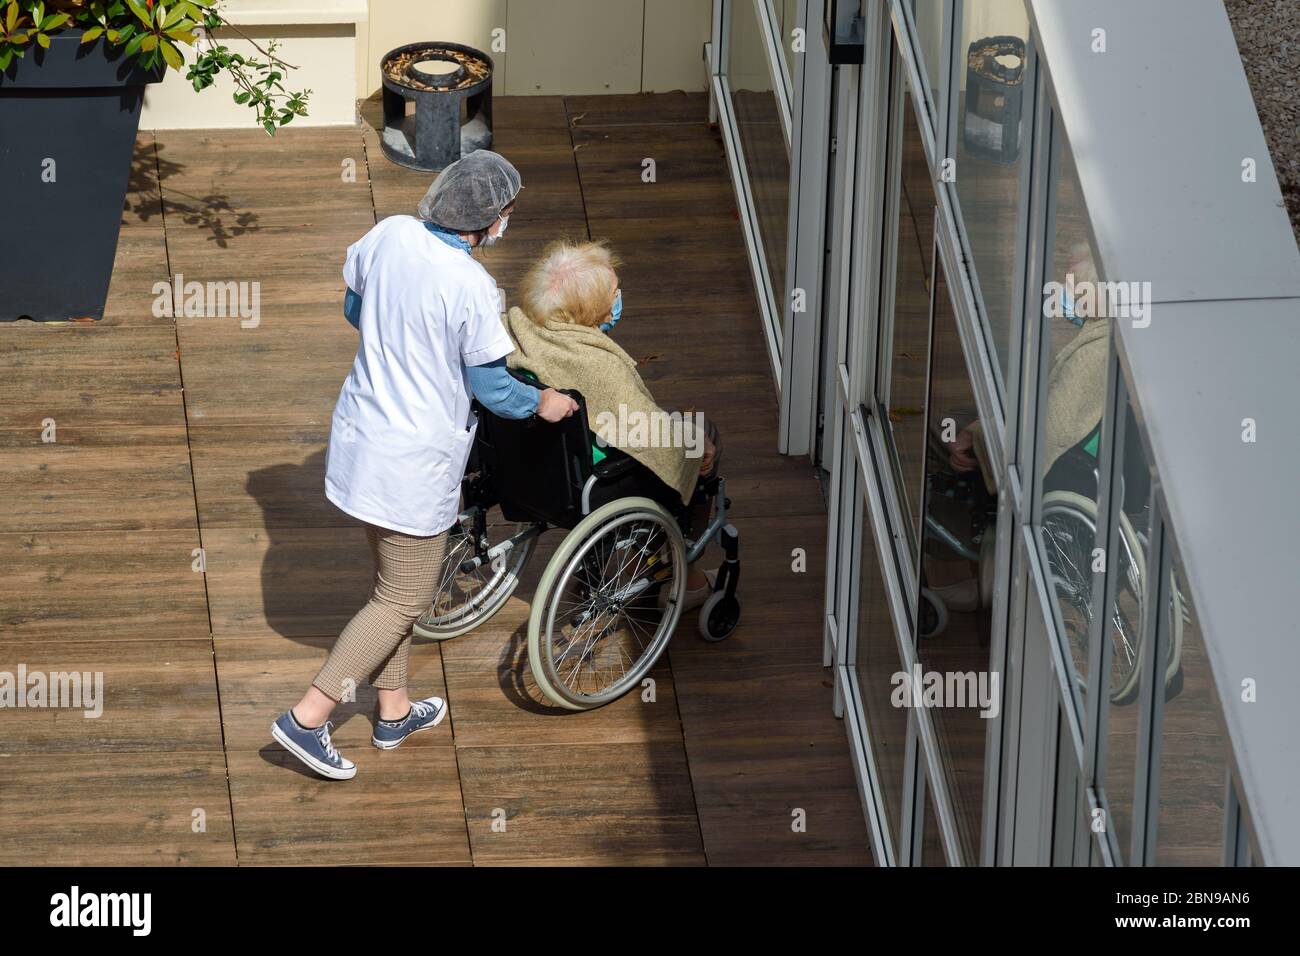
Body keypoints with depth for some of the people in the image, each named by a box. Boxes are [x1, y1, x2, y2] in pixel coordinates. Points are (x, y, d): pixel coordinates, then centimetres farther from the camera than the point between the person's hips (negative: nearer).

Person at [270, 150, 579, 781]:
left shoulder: (389, 235, -6)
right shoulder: (472, 288, -24)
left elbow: (353, 309, 11)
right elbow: (490, 387, -14)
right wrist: (542, 404, 6)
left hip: (359, 437, 8)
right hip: (413, 461, -8)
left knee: (394, 580, 23)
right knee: (403, 599, 7)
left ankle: (394, 712, 36)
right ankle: (307, 718, 3)